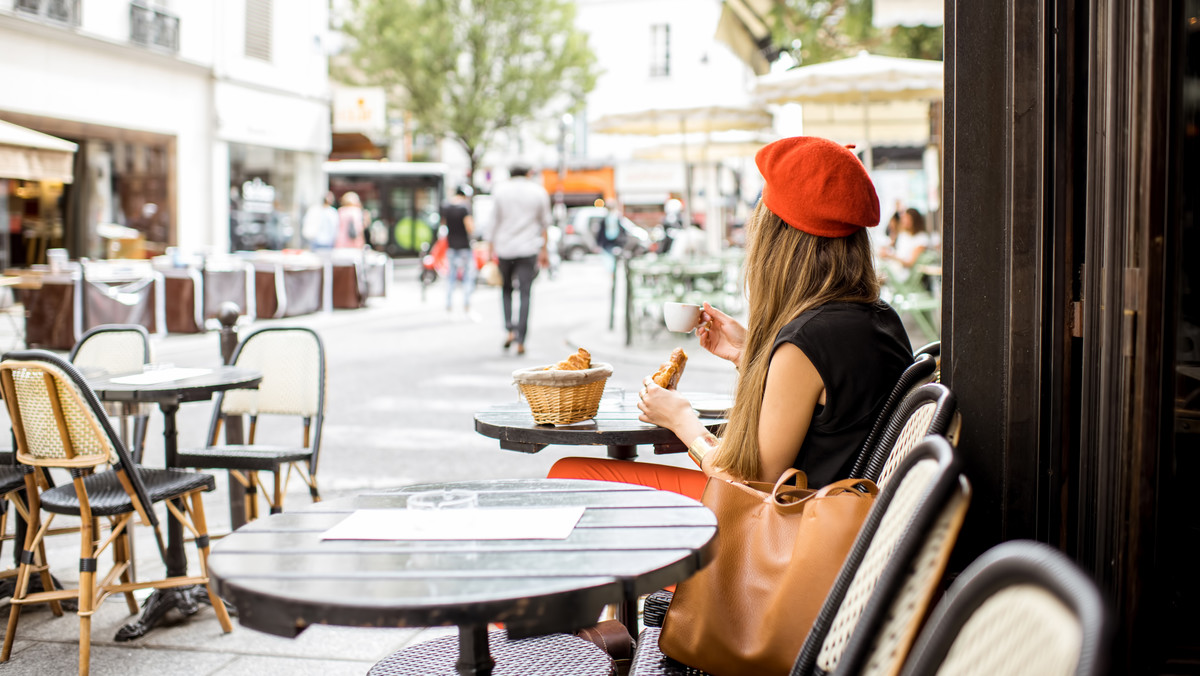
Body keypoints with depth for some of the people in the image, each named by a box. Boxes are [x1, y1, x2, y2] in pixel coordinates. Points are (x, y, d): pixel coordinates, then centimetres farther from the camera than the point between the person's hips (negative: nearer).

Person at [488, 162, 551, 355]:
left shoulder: (500, 190, 2)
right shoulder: (539, 192, 4)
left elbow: (494, 222, 2)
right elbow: (544, 223, 7)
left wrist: (491, 247, 6)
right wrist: (544, 251, 12)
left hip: (504, 247, 0)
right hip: (529, 248, 0)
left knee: (506, 288, 18)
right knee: (525, 293, 0)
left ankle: (510, 329, 1)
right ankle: (521, 341, -5)